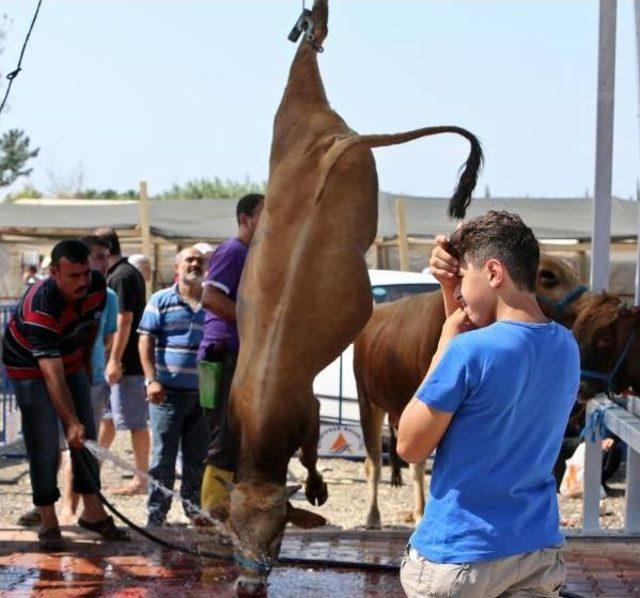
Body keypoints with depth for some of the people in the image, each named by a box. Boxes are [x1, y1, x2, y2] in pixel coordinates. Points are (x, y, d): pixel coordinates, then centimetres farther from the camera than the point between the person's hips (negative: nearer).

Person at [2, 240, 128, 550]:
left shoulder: (97, 286, -18)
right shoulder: (40, 307, -37)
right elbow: (52, 375, -40)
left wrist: (86, 361, 14)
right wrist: (71, 421, -45)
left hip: (72, 361, 7)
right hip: (30, 368, -6)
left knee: (87, 436, 6)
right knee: (44, 445, -10)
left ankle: (93, 513, 15)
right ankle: (48, 523, 0)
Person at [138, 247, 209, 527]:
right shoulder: (161, 301, 3)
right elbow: (146, 341, -2)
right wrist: (152, 379, -12)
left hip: (203, 394, 3)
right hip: (167, 392, -3)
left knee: (198, 457, 9)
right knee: (163, 457, 1)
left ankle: (195, 509, 19)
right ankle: (156, 514, 6)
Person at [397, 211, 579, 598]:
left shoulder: (469, 351, -21)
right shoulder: (566, 346, 2)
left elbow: (410, 448, -10)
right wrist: (451, 289, 5)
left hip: (459, 555, -6)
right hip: (540, 551, 6)